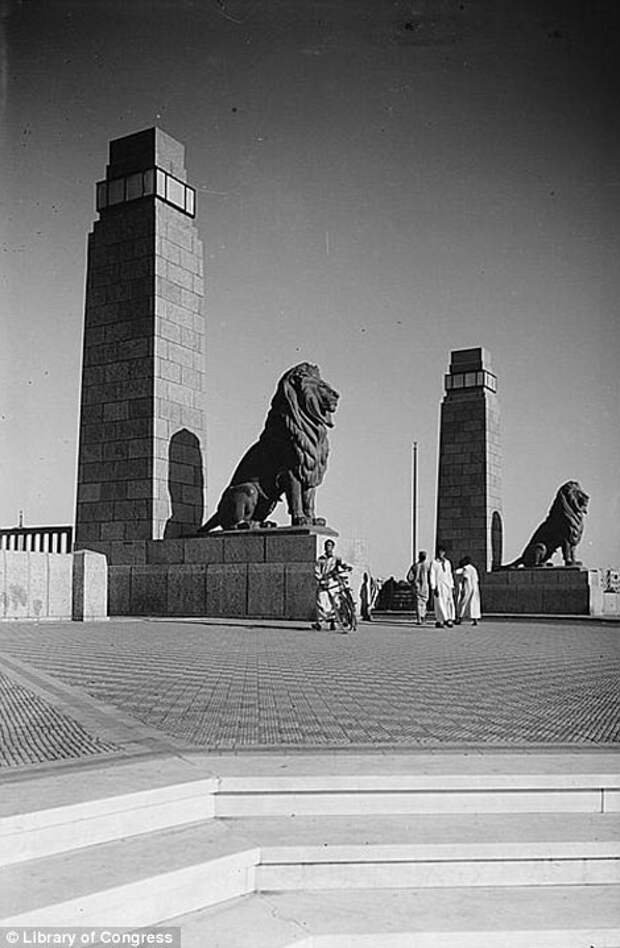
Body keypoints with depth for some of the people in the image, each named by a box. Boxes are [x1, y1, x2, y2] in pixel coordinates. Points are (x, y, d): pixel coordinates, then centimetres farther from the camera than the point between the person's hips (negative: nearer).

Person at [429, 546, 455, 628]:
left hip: (447, 585, 4)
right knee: (440, 604, -7)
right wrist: (434, 588, -11)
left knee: (450, 602, -5)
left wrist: (452, 586, 12)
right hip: (438, 585, -4)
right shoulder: (434, 563, -2)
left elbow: (450, 575, 17)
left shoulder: (447, 562, 13)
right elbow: (432, 576, -4)